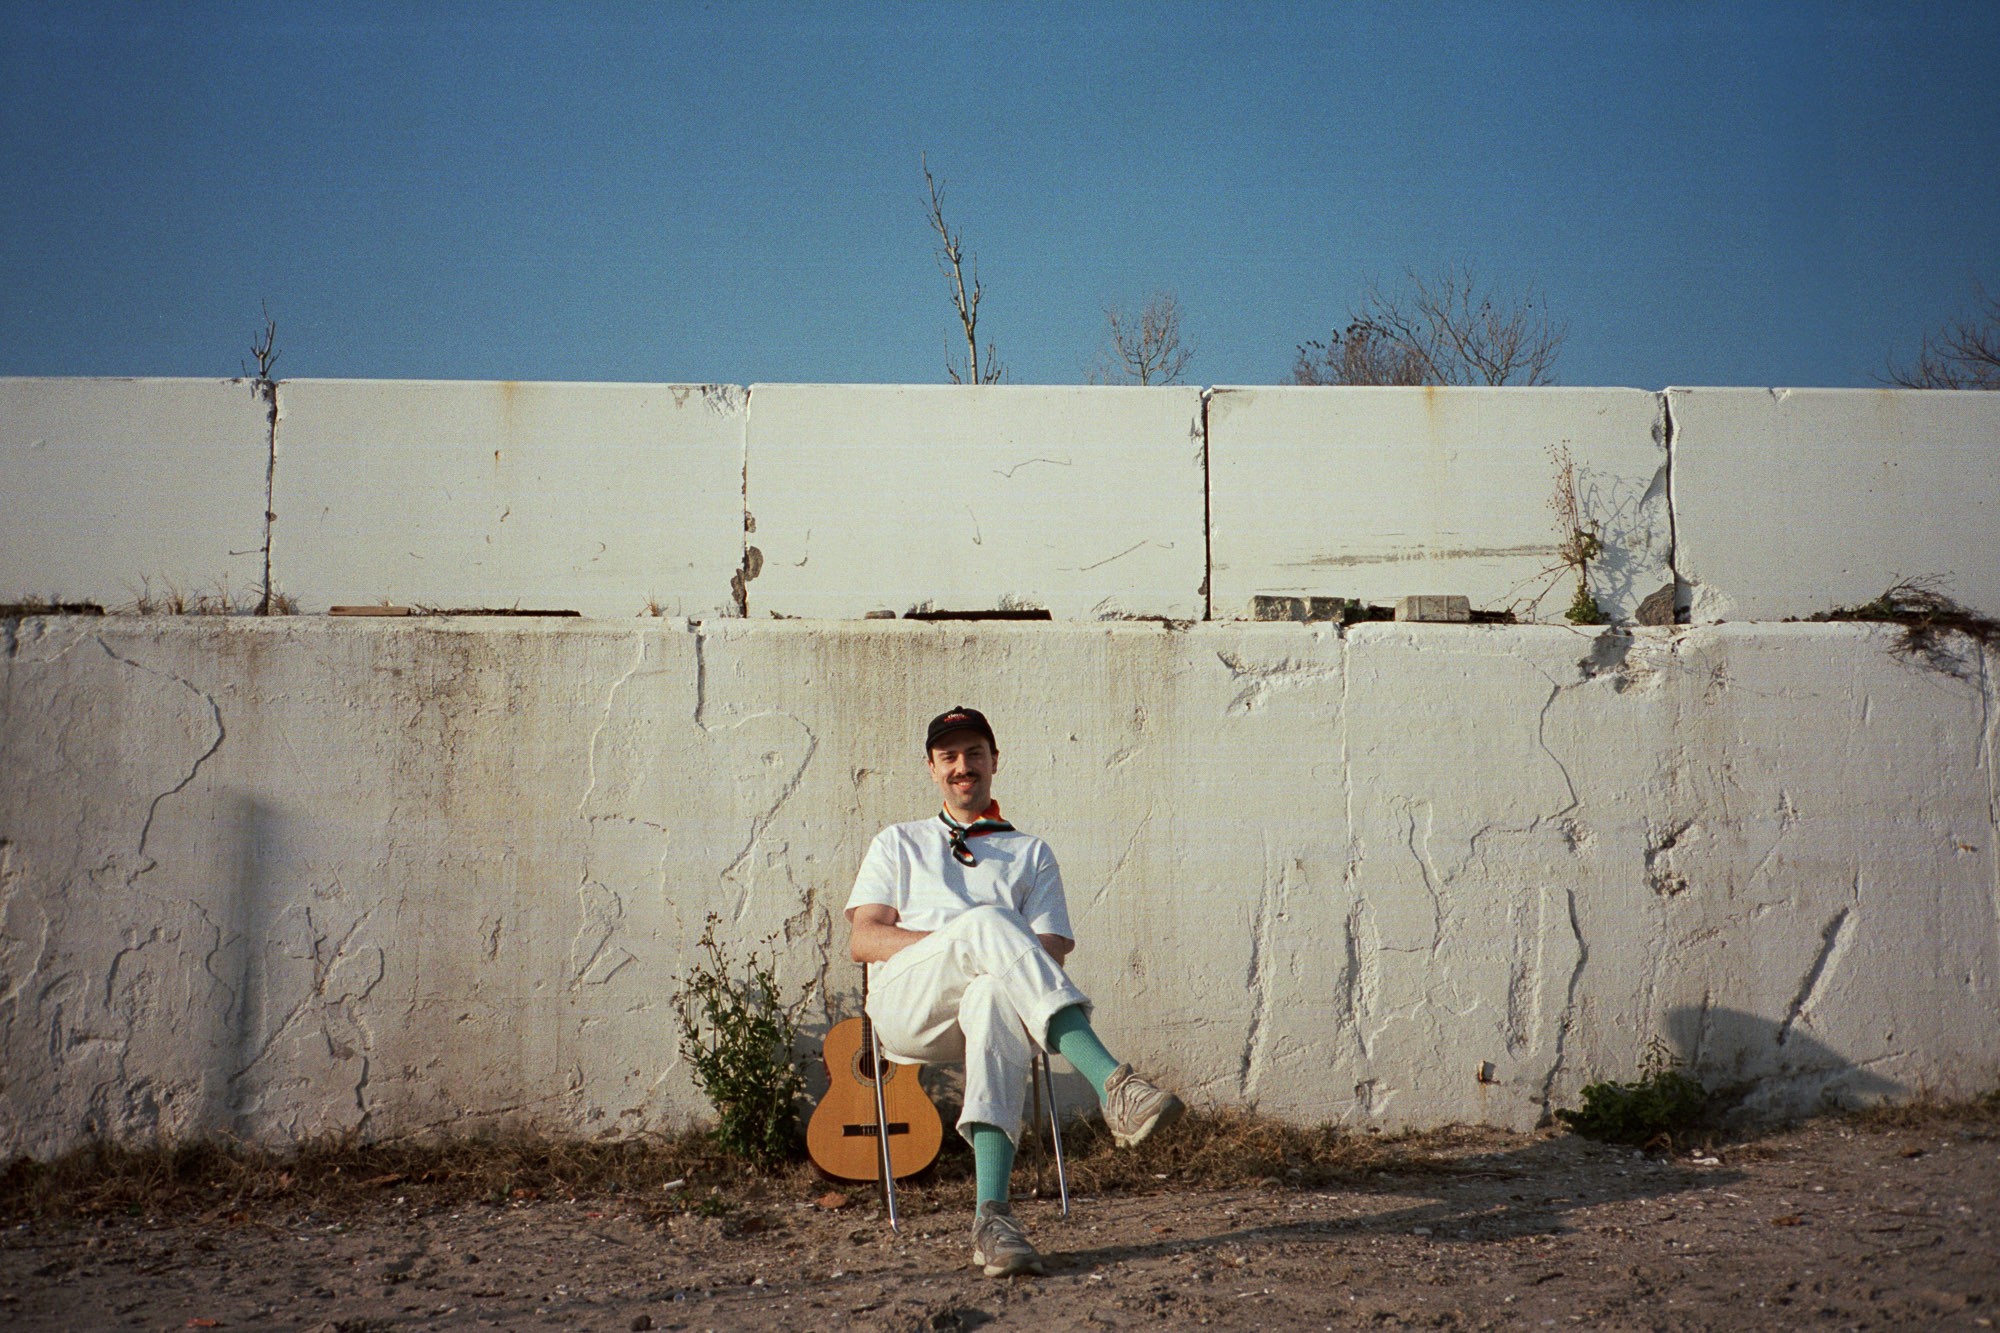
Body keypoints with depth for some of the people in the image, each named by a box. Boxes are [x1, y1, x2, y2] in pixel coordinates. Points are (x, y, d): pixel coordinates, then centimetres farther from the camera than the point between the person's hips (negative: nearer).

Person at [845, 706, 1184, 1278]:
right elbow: (862, 938, 11)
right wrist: (957, 942, -6)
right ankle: (1112, 1084, -50)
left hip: (990, 990, 0)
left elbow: (1052, 947, 11)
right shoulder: (898, 843, 29)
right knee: (987, 921, -34)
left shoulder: (1031, 853, 27)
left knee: (997, 994, -40)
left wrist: (991, 956, -12)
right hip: (906, 1003, 0)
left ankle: (992, 1214, -54)